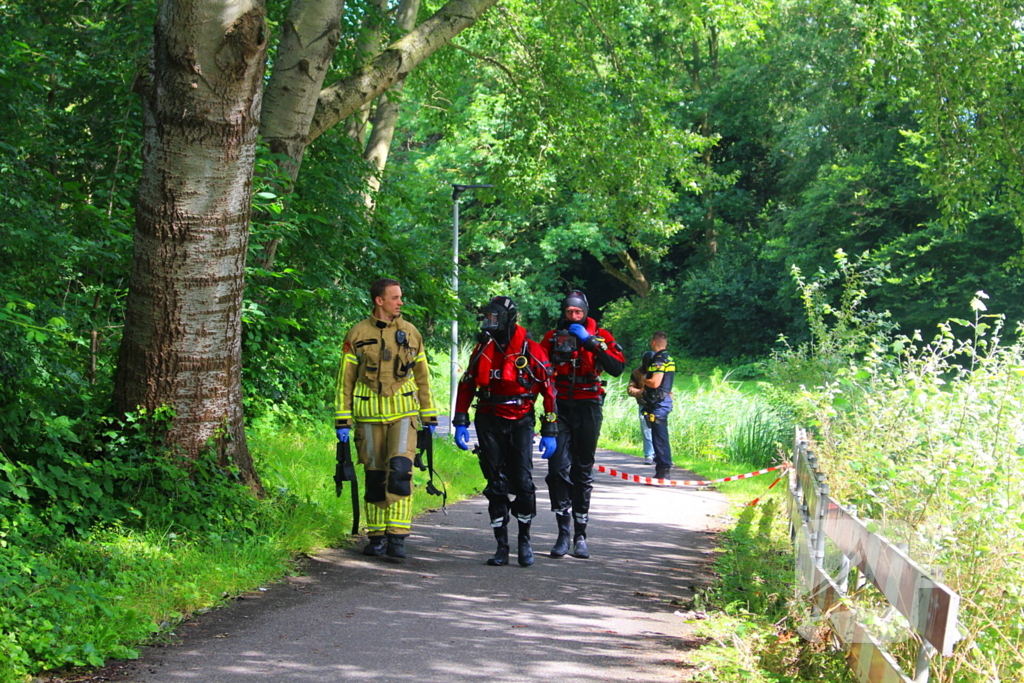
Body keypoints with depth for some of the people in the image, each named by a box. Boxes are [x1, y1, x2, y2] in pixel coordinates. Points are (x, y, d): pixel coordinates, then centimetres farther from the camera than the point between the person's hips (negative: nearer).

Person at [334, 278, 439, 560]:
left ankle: (397, 537, -14)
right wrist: (342, 420, 0)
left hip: (403, 414, 0)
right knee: (375, 477, 5)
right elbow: (345, 380, 5)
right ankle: (376, 537, 16)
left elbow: (422, 378, 14)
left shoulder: (411, 333, 7)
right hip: (369, 415, 0)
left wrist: (429, 417, 11)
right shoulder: (357, 334, 2)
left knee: (400, 470, -15)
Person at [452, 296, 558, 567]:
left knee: (523, 481, -11)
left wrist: (549, 432, -6)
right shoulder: (483, 350, 7)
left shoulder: (531, 350, -6)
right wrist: (460, 423, 7)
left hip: (520, 422, -4)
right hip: (489, 422, 4)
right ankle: (501, 546, 9)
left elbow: (548, 391, -4)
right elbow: (466, 386, 14)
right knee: (496, 485, 3)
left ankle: (525, 540, 5)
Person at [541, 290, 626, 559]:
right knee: (558, 468, -12)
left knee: (583, 471, 5)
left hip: (588, 408, 0)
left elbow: (617, 368, -11)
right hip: (559, 406, 0)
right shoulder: (552, 337, 8)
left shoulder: (600, 337, 3)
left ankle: (580, 535, 12)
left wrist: (590, 343, -17)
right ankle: (563, 533, -9)